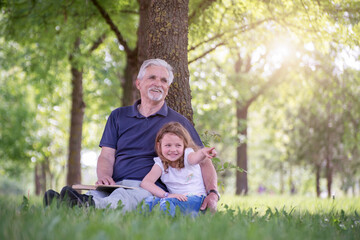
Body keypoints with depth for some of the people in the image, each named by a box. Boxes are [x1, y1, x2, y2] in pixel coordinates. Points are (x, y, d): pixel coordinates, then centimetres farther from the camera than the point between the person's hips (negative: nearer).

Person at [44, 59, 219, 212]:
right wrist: (104, 176, -11)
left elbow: (203, 162, 11)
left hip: (149, 187, -3)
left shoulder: (179, 122, 16)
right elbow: (106, 156, 14)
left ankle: (87, 206, -69)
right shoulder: (118, 116, 23)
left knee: (123, 197, -41)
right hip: (115, 185, 3)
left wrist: (213, 193, -9)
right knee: (93, 195, -35)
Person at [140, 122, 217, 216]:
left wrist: (202, 153, -55)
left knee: (167, 202, -33)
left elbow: (195, 158, -28)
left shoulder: (187, 154, -2)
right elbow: (145, 183, -10)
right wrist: (166, 194, -25)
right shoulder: (160, 163, 4)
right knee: (150, 201, -27)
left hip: (196, 198, -3)